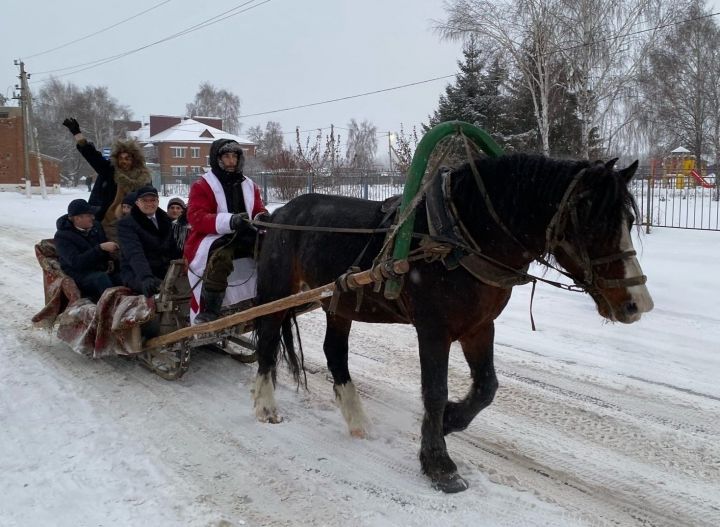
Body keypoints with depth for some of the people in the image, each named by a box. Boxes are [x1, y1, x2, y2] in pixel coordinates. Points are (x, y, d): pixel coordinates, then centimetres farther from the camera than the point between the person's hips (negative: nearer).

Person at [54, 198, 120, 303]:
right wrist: (101, 248, -27)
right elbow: (76, 262, -21)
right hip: (79, 273, -5)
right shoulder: (62, 236, -7)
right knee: (101, 278, -38)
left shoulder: (96, 226, 11)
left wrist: (109, 260, 7)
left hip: (101, 269, 5)